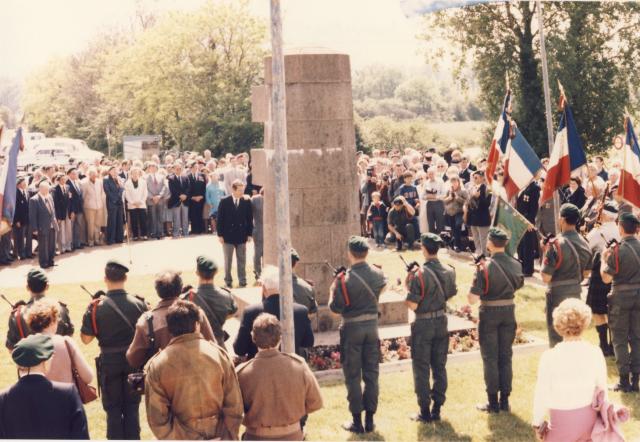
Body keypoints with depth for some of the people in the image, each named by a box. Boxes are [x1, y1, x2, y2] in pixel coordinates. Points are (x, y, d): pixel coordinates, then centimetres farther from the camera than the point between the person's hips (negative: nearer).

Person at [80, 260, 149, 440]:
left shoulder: (96, 307, -13)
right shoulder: (139, 304, -10)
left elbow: (86, 338, -8)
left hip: (109, 362, -1)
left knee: (113, 408, 11)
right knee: (132, 407, 14)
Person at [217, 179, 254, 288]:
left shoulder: (247, 201, -1)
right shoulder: (224, 201, -5)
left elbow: (250, 218, 3)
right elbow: (220, 219, -3)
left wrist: (249, 234, 0)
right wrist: (220, 235, -6)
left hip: (242, 236, 1)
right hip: (228, 235, -1)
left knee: (242, 260, 8)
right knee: (227, 260, 7)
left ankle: (242, 281, 15)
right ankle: (228, 281, 16)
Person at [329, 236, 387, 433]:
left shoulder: (345, 279, -19)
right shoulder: (378, 274, -4)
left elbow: (335, 307, -13)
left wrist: (335, 284, -1)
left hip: (352, 328, -4)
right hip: (372, 326, 4)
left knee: (352, 376, 5)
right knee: (371, 374, 11)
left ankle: (357, 421, 9)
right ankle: (370, 419, 16)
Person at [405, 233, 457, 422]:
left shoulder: (419, 274, -20)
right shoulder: (449, 272, -1)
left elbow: (412, 305, -19)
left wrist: (408, 286, -4)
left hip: (423, 325, -6)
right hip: (442, 322, 6)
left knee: (421, 369, 4)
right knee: (439, 367, 13)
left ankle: (425, 411, 8)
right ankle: (437, 409, 18)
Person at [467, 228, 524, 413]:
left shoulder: (485, 267, -18)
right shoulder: (516, 265, -3)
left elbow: (473, 298, -22)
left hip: (489, 314, -4)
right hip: (509, 311, 4)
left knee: (490, 358, 6)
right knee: (505, 357, 13)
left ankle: (493, 402, 10)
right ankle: (505, 401, 17)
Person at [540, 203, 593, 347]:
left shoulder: (556, 244, -20)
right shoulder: (584, 243, 1)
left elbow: (546, 278, -19)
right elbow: (587, 272, 11)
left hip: (558, 294, -6)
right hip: (576, 292, 6)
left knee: (557, 336, 2)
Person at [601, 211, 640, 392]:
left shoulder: (617, 250, -16)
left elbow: (606, 278, -13)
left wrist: (604, 259, 1)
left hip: (621, 297, -4)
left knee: (620, 339, 6)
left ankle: (624, 380, 7)